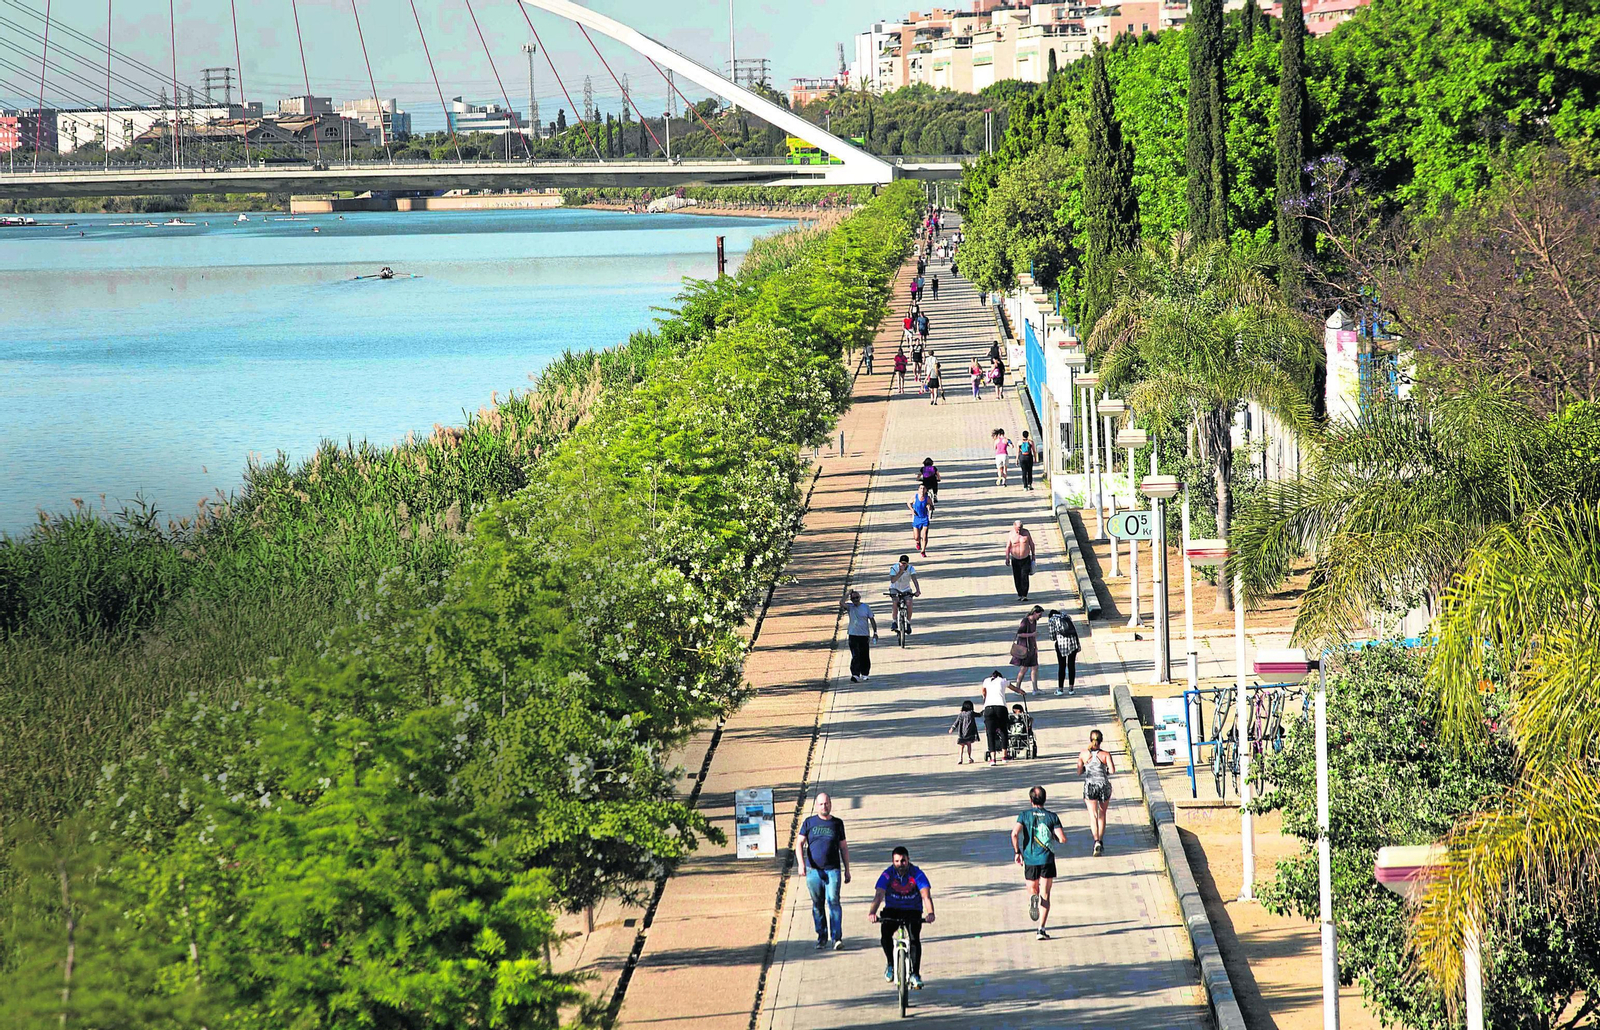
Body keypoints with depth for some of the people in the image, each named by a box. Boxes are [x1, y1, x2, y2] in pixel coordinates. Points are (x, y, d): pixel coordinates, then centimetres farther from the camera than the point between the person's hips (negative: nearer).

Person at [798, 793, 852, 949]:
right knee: (817, 905, 6)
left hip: (833, 870, -1)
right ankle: (821, 937, 16)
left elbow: (843, 847, 15)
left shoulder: (837, 823, 9)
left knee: (833, 901, -13)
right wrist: (801, 863, -12)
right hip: (813, 870, 1)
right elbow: (799, 844, 3)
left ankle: (837, 938, -15)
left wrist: (847, 870, 14)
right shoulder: (809, 822, 7)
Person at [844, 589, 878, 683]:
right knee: (855, 656, -11)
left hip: (864, 635, 1)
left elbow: (872, 619, 4)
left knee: (865, 656, 7)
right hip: (853, 635, -1)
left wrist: (875, 632, -3)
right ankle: (855, 675, -16)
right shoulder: (850, 607, 2)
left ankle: (864, 674, 22)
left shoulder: (866, 607, 2)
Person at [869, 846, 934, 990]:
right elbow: (879, 895, -26)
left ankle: (915, 974, -11)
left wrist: (930, 913, -48)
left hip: (913, 911, 0)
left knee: (915, 938, -22)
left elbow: (926, 895, -29)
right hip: (892, 910, 0)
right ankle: (890, 964, -4)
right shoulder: (887, 875, -14)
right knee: (885, 934, -27)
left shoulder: (917, 874, -16)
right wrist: (872, 913, -46)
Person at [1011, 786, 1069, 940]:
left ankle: (1032, 899, -16)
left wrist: (1017, 852, -2)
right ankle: (1041, 929, -8)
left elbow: (1015, 833, -14)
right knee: (1045, 895, 2)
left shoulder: (1024, 815, 0)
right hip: (1047, 859, 0)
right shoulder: (1052, 816, 1)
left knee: (1032, 890, 21)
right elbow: (1063, 839, -6)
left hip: (1030, 859, 0)